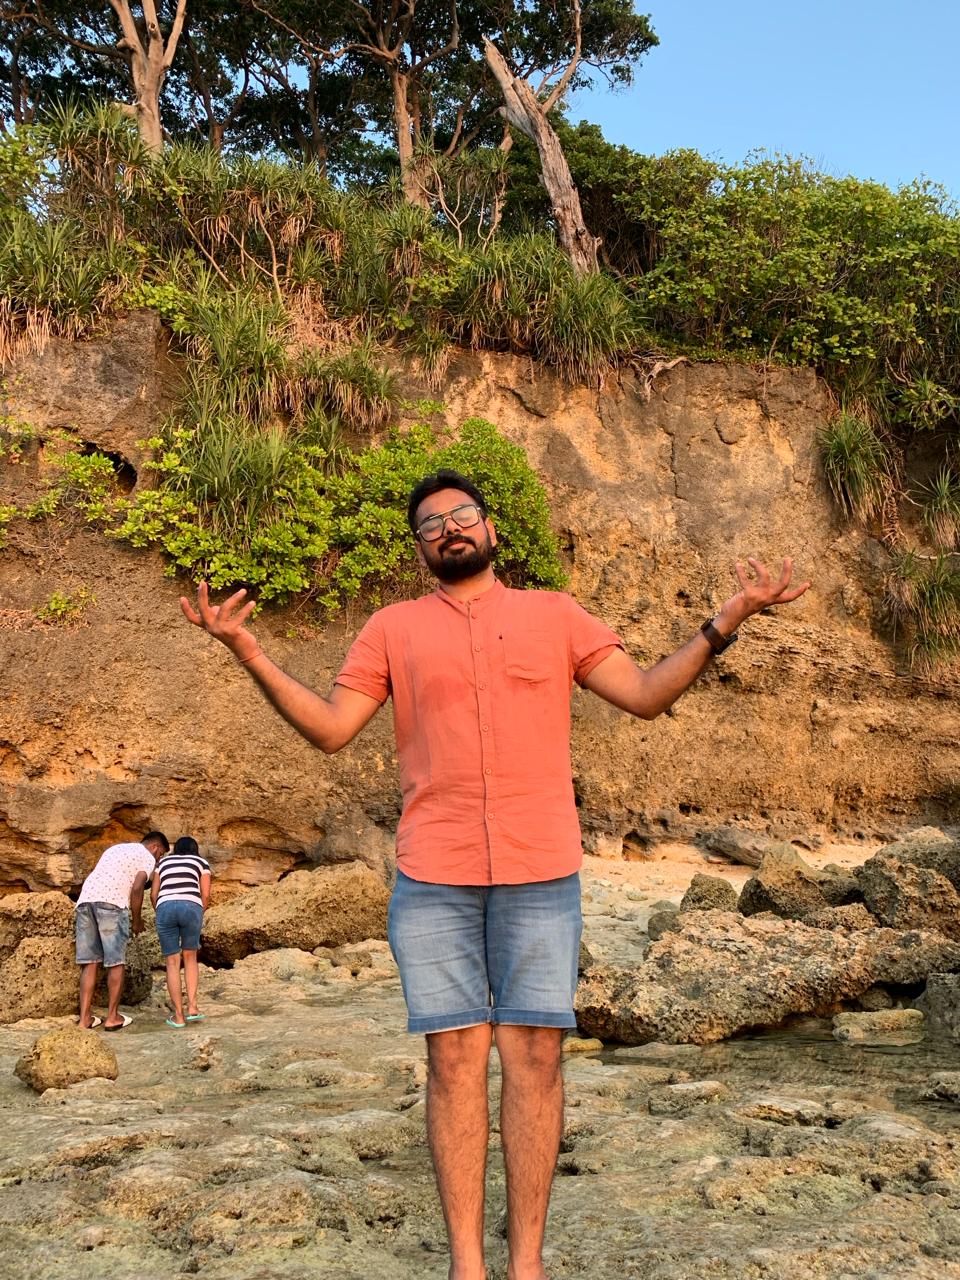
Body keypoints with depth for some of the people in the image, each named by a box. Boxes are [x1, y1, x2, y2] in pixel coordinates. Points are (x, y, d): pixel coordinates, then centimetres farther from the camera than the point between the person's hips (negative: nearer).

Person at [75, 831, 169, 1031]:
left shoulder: (115, 848, 33)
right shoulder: (147, 858, 10)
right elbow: (136, 888, -4)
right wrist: (136, 920, 7)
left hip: (85, 899, 7)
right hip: (111, 902, -6)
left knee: (90, 962, 8)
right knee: (116, 962, 3)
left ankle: (85, 1017, 6)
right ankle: (112, 1017, 7)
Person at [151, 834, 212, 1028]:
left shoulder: (164, 862, 29)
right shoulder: (202, 863, 24)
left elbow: (153, 894, 23)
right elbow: (205, 895, 13)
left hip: (165, 908, 1)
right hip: (191, 908, -1)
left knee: (172, 963, 9)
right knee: (190, 958, 19)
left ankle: (179, 1016, 6)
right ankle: (192, 1007, 8)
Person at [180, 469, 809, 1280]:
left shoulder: (555, 615, 11)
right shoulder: (394, 628, 11)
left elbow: (646, 695, 6)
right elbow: (329, 728, 6)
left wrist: (723, 625, -6)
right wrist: (249, 652, -4)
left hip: (541, 876, 0)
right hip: (433, 880, 0)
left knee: (535, 1053, 1)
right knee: (456, 1057, 1)